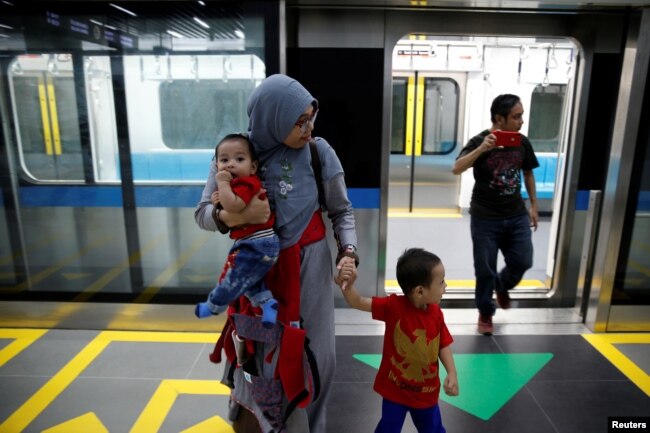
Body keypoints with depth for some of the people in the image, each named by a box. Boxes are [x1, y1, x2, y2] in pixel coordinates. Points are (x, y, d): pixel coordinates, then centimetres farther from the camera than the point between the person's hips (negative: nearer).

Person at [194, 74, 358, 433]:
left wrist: (348, 251, -16)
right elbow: (202, 212, -5)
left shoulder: (319, 152, -10)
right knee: (264, 352, 10)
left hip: (310, 267, 1)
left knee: (314, 352, 11)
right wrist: (234, 217, -25)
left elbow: (341, 211, -1)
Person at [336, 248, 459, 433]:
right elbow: (359, 303, -27)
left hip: (427, 391, 3)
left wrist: (451, 372, -13)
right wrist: (348, 286, -46)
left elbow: (443, 345, -1)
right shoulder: (394, 306, -26)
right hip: (395, 389, -3)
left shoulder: (436, 313, -13)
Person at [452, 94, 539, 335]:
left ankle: (502, 285, 38)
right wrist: (482, 149, -38)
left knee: (523, 261, 4)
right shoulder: (480, 141, -12)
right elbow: (457, 169, -26)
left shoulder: (522, 142, 1)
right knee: (485, 270, 4)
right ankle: (485, 313, 26)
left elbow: (528, 173, 15)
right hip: (485, 218, -4)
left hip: (517, 216, 4)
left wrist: (533, 205, 14)